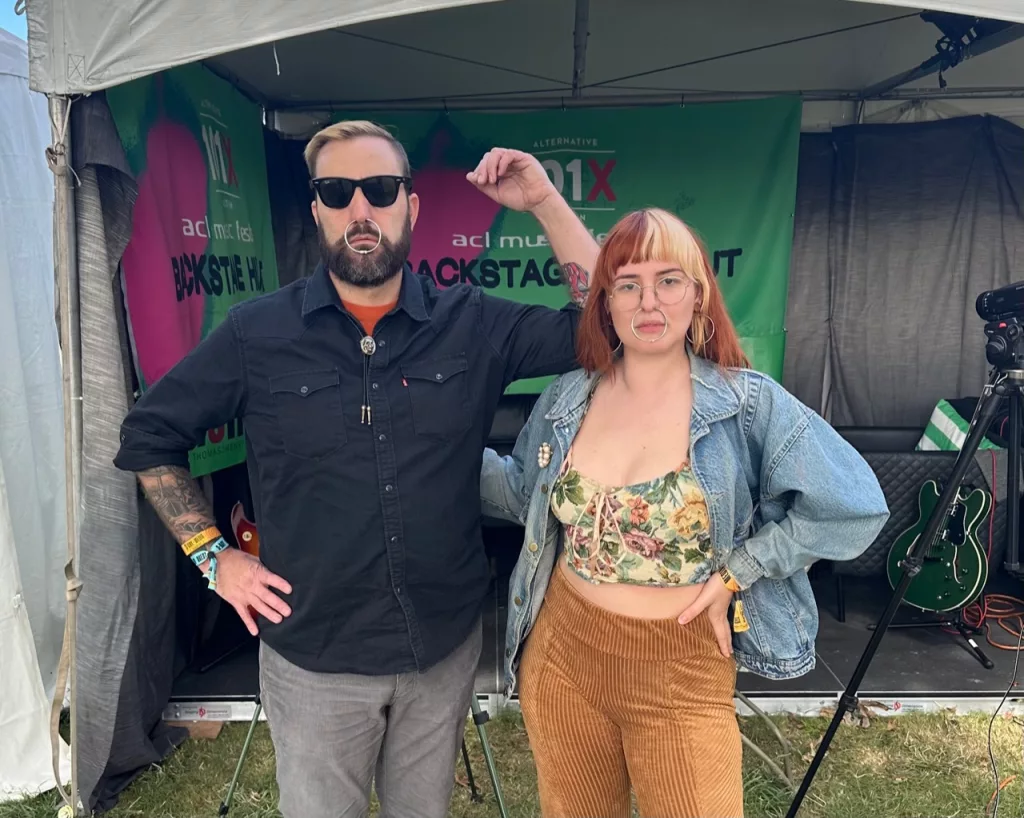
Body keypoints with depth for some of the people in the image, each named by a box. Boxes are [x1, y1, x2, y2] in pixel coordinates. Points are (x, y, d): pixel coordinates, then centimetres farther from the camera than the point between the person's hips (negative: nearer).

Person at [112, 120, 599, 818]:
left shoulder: (473, 322, -6)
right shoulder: (257, 333, -8)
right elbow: (149, 435, 4)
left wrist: (545, 201, -14)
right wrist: (213, 554, -2)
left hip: (446, 647, 2)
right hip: (314, 659, -1)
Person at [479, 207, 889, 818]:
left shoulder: (750, 404, -11)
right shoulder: (566, 399, -1)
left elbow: (856, 507, -11)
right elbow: (526, 496, 12)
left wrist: (735, 573, -13)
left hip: (684, 672, -3)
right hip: (563, 652, 3)